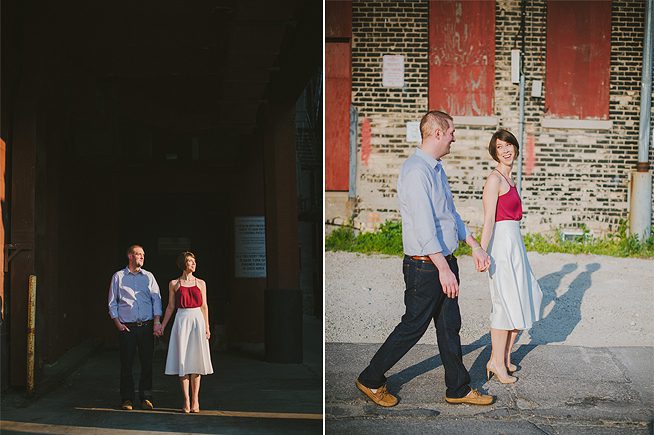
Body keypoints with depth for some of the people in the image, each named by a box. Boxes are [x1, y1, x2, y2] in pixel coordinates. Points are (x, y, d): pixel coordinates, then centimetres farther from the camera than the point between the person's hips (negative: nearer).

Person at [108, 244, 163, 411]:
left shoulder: (148, 276, 11)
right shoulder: (118, 277, 7)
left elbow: (156, 300, 6)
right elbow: (112, 303, 8)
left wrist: (156, 321, -5)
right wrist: (117, 323, -2)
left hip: (146, 326, 1)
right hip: (126, 327, -1)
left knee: (147, 362, 1)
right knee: (126, 364, 0)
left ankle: (146, 397, 9)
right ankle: (127, 399, 8)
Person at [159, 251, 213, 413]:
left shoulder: (200, 283, 8)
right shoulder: (174, 284, 6)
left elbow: (204, 306, 9)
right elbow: (170, 307, 11)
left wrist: (207, 327, 3)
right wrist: (162, 325, 6)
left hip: (197, 321, 1)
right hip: (182, 321, -1)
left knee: (196, 360, 0)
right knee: (182, 360, -3)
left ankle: (195, 400, 5)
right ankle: (186, 401, 1)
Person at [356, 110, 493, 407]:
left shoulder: (437, 169, 13)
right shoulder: (416, 170, -19)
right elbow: (424, 225, -25)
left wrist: (475, 246, 19)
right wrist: (443, 269, -26)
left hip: (444, 262, 9)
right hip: (425, 266, -9)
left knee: (450, 326, 13)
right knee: (413, 327, 2)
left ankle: (458, 389, 23)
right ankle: (371, 380, 18)